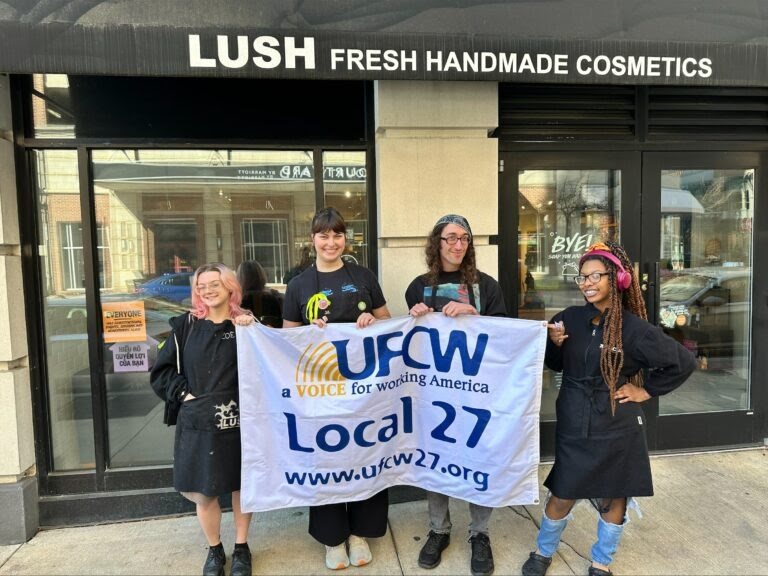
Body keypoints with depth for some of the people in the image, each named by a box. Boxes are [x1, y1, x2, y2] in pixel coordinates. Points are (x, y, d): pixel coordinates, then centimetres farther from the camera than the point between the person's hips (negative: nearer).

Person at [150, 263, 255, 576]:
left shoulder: (246, 324, -1)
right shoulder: (186, 325, 2)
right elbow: (161, 371, 5)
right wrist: (184, 393, -7)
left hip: (238, 420, -1)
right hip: (197, 421, 1)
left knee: (241, 485, 12)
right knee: (202, 491, 8)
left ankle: (241, 548, 33)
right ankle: (214, 550, 32)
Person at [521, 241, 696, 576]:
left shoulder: (633, 327, -12)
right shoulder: (569, 319, -4)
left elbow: (683, 362, -4)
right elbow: (555, 365, 8)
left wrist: (646, 391, -3)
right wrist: (555, 344, -12)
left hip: (617, 426, -1)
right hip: (574, 423, 1)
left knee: (614, 496, 15)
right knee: (562, 494, 10)